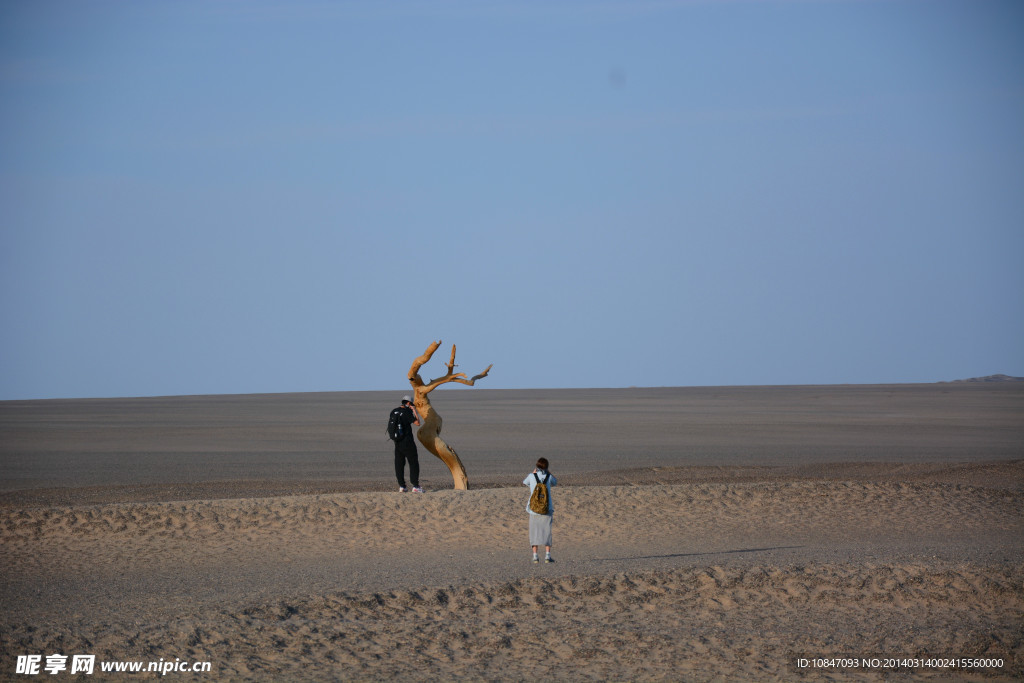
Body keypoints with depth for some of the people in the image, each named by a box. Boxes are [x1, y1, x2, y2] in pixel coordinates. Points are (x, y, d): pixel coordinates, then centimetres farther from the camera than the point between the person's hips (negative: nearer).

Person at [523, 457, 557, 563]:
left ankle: (535, 556, -2)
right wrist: (547, 471, 13)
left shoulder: (532, 476, -4)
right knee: (547, 532, 6)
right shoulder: (548, 477, -3)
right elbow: (555, 482, 21)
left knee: (534, 532, 6)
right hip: (547, 509, 0)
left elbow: (524, 483, 19)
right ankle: (547, 555, -2)